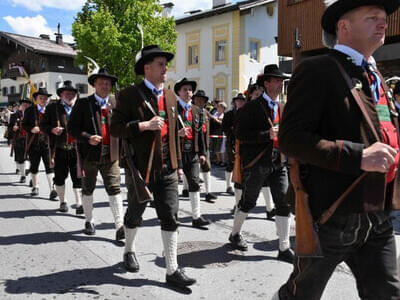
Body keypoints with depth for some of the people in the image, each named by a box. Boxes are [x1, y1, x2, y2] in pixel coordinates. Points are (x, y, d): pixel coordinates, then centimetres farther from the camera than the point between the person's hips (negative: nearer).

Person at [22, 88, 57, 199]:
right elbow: (24, 125, 5)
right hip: (34, 143, 1)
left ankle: (52, 190, -9)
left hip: (47, 141, -1)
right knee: (34, 166, 11)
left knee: (50, 166, -8)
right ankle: (35, 187, 29)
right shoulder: (29, 110, 6)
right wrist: (31, 129, -14)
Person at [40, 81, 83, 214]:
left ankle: (79, 203, 3)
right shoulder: (52, 107, 7)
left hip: (77, 148, 0)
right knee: (60, 176, 8)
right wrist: (52, 130, -11)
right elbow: (43, 125, 7)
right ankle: (62, 202, 24)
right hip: (59, 149, 0)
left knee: (78, 177, -1)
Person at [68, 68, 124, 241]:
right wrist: (87, 137, -19)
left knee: (114, 189, -5)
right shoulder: (83, 104, 0)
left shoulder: (116, 104, 9)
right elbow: (72, 127, -3)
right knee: (88, 189, 14)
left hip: (110, 154, 1)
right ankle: (89, 222, 32)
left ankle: (119, 226, -4)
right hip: (90, 154, -1)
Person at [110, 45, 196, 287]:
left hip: (167, 168, 4)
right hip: (140, 167, -4)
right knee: (135, 214, 15)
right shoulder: (129, 95, -6)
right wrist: (144, 125, -22)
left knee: (171, 217, 0)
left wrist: (179, 163, 15)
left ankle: (172, 270, 7)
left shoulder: (170, 97, 12)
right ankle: (130, 251, 41)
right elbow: (116, 128, -11)